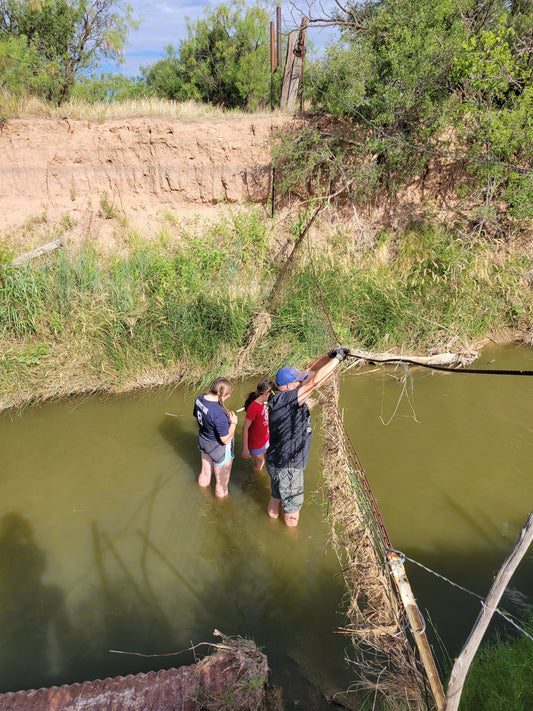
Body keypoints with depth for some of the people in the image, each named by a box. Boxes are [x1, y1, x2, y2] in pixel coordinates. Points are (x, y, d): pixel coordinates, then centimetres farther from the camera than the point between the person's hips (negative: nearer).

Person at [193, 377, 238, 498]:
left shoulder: (200, 398, -13)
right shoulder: (219, 413, -38)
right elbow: (226, 439, -31)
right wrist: (233, 422, -16)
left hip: (204, 442, 9)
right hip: (219, 449, -9)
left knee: (205, 473, 33)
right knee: (222, 482, 18)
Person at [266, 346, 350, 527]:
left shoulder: (280, 397, -2)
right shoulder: (286, 400, -28)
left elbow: (310, 372, 3)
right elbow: (315, 381, -33)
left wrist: (329, 356, -6)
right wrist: (337, 358, -23)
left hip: (277, 462, 9)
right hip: (287, 466, -9)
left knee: (277, 497, 31)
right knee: (292, 508, 13)